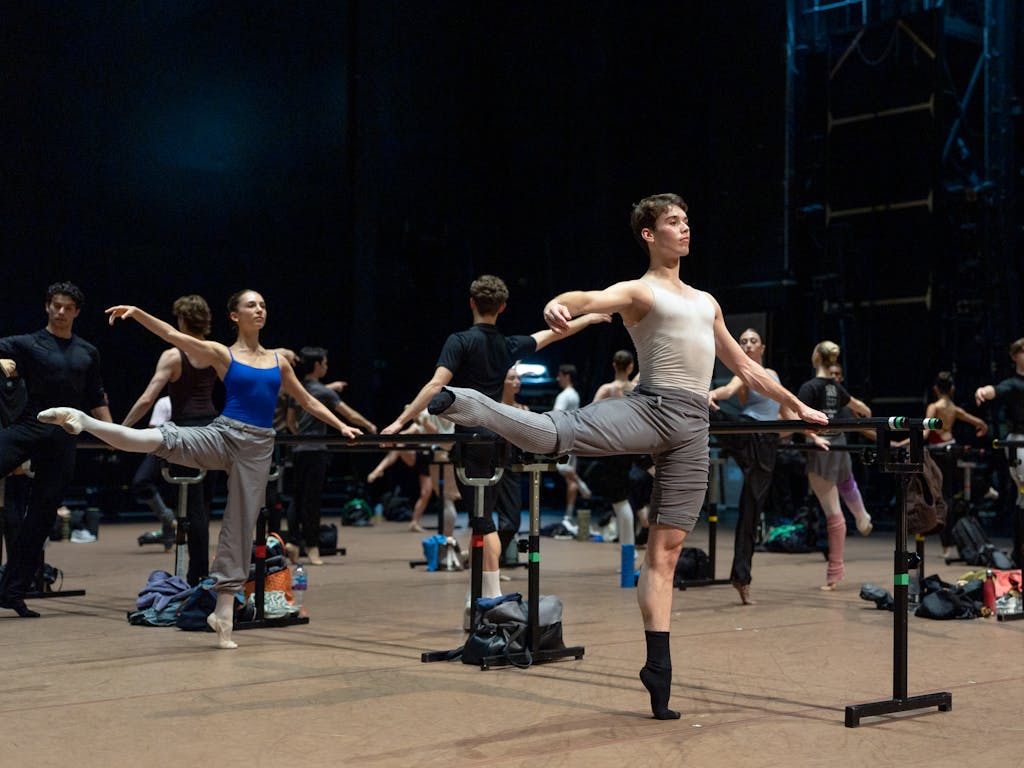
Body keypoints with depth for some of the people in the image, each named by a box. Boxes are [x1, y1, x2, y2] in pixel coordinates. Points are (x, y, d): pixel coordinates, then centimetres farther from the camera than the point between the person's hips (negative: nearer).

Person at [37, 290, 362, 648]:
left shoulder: (278, 360, 14)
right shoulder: (222, 353, 3)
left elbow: (307, 401, 22)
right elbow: (173, 335, -8)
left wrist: (341, 425, 18)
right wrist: (136, 312, -20)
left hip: (258, 448, 3)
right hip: (224, 435, -3)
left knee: (240, 529, 4)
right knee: (163, 439, -31)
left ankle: (224, 613, 10)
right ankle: (79, 419, -33)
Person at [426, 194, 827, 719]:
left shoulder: (706, 302, 29)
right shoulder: (639, 291, 8)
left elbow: (745, 367, 37)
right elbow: (592, 299, -16)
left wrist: (797, 407, 41)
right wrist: (561, 305, -41)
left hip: (693, 427, 4)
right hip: (650, 406, -4)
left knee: (666, 550, 1)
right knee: (558, 432, -34)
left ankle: (658, 670, 1)